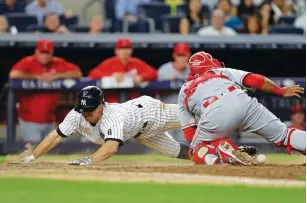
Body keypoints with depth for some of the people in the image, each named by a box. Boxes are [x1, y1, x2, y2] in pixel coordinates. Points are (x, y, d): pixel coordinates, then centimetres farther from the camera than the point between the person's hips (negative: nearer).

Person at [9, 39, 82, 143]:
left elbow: (78, 73, -4)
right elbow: (13, 74, -25)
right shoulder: (28, 62, -8)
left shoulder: (58, 63, 2)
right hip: (29, 119, -4)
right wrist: (38, 77, -20)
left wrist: (57, 75, -16)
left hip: (48, 119, 4)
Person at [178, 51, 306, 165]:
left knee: (197, 153, 20)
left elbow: (189, 134, 28)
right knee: (283, 135, 10)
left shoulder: (184, 91, 34)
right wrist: (282, 91, 29)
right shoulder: (223, 71, 35)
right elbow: (255, 80, 18)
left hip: (214, 116, -1)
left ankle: (220, 152, -12)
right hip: (243, 103, 1)